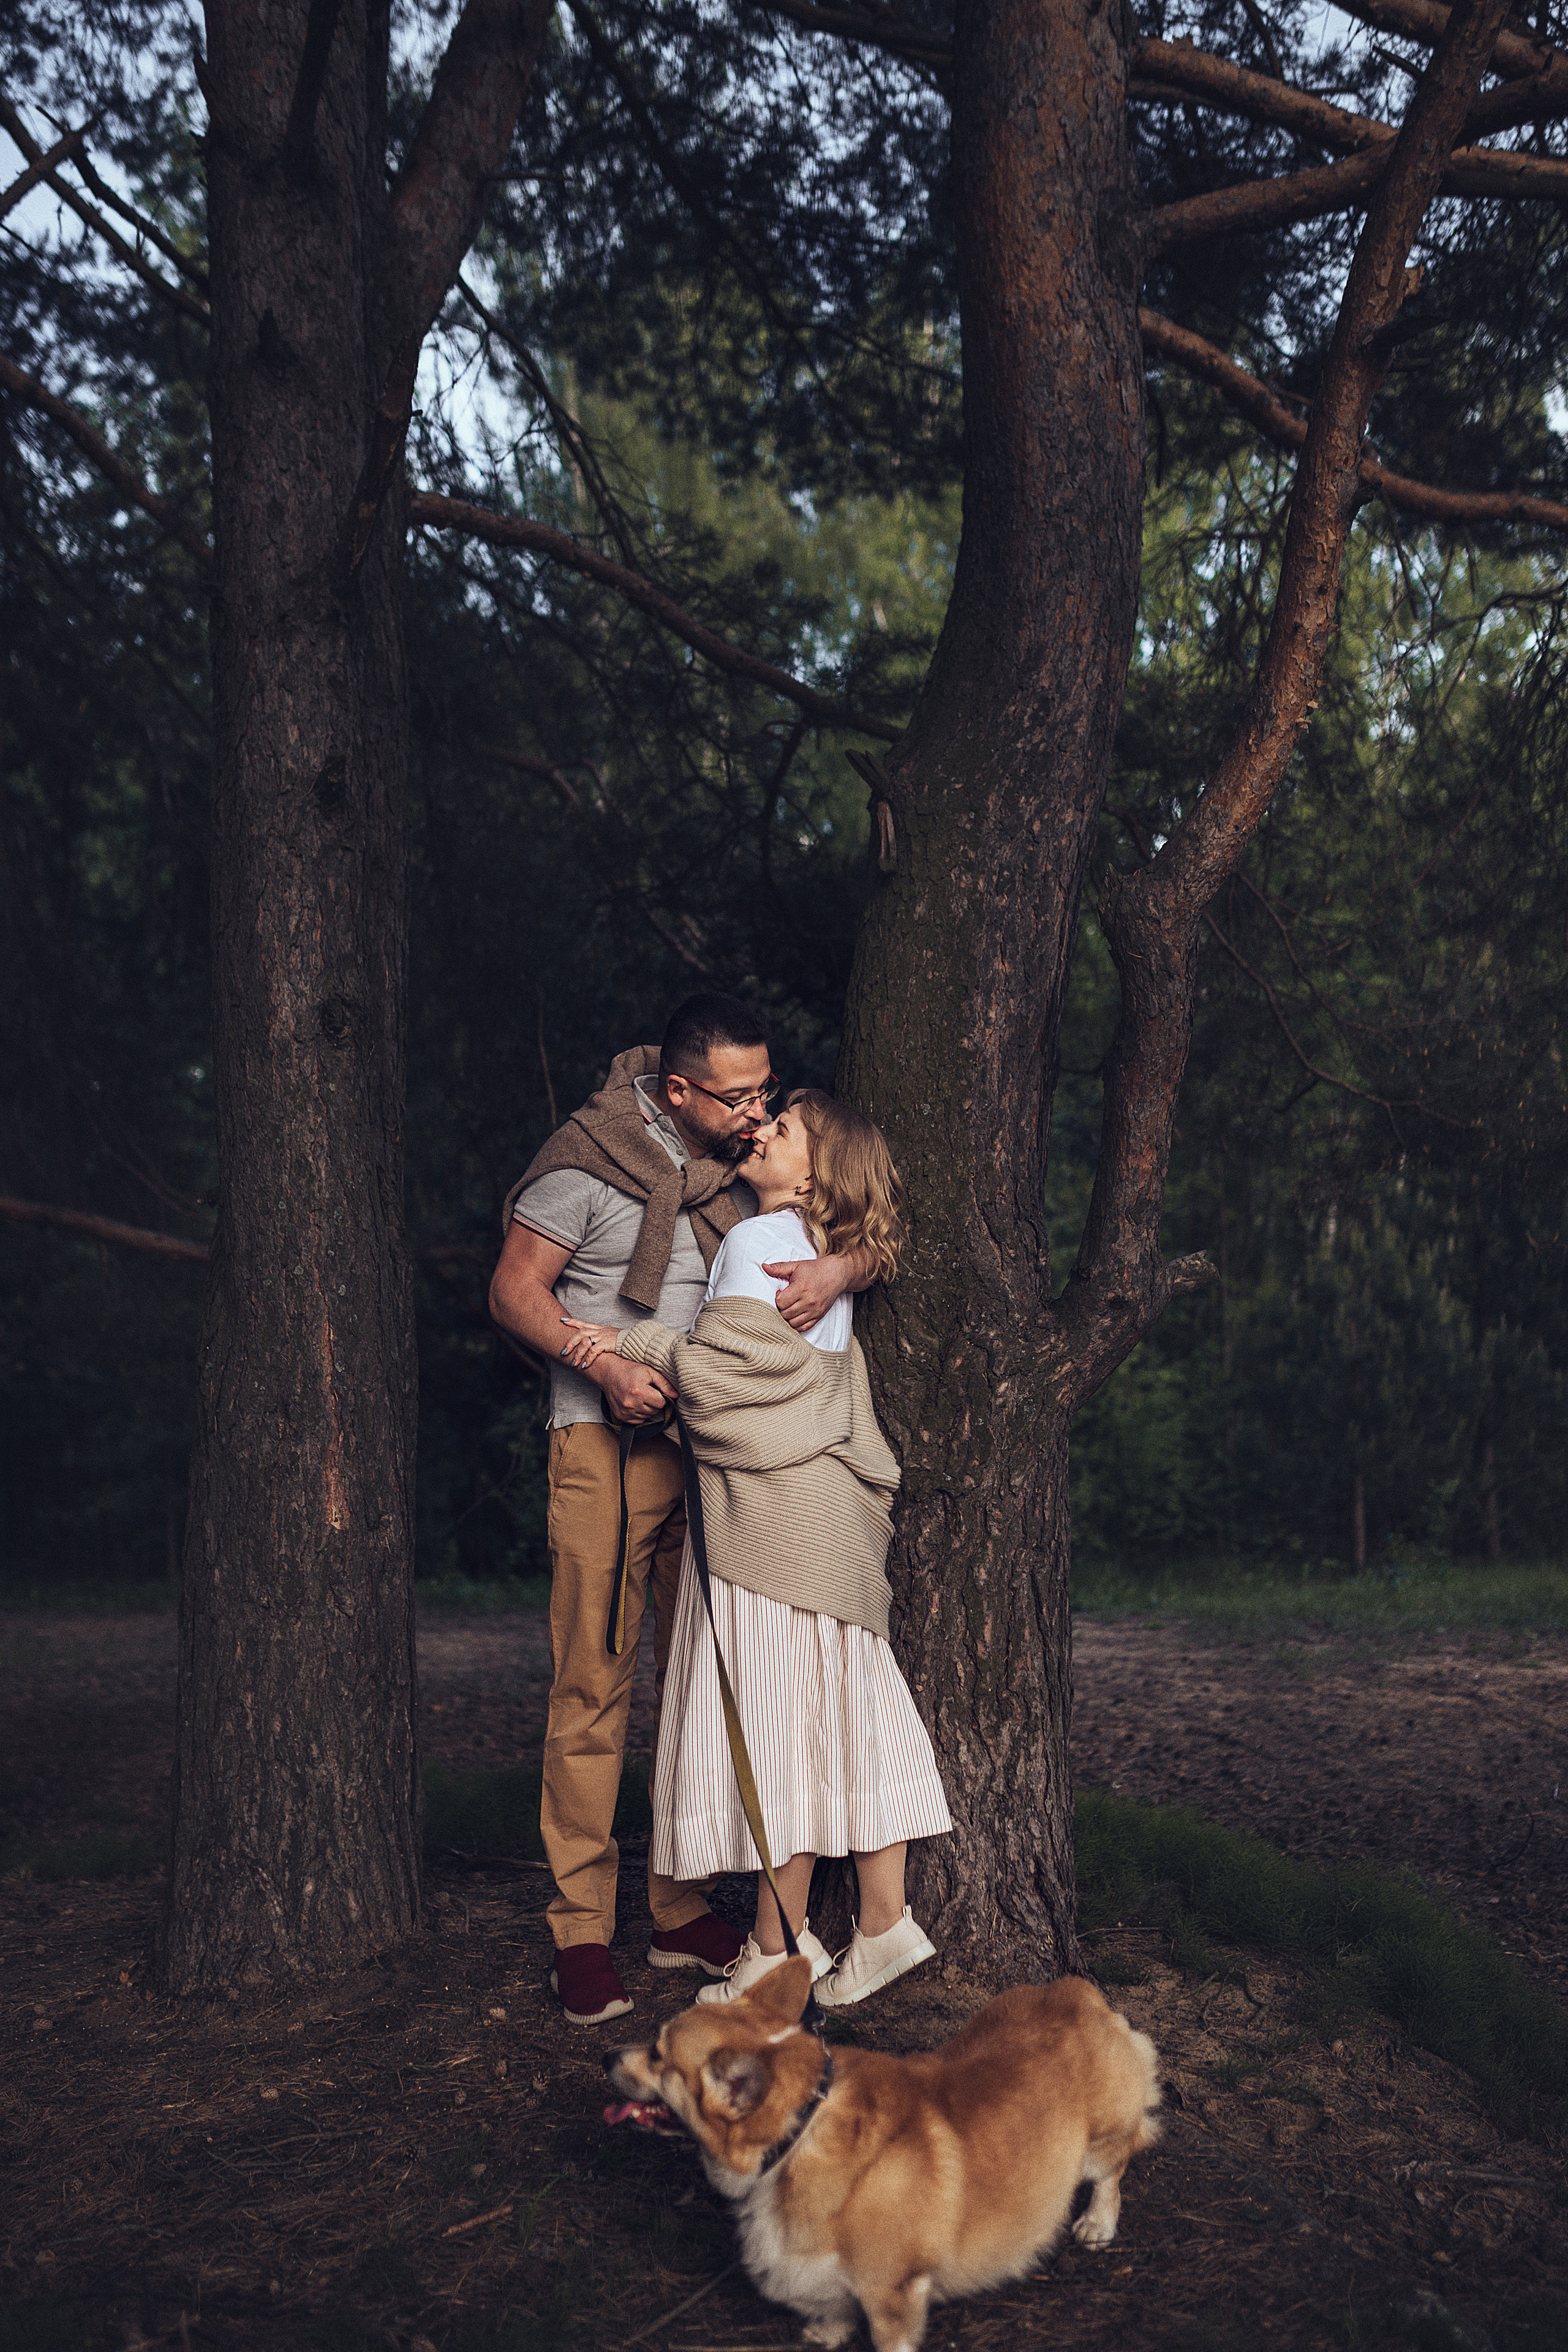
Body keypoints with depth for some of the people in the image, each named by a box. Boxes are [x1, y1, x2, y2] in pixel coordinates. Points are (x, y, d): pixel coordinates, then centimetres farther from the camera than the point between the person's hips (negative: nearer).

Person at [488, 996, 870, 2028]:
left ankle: (685, 1910, 20)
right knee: (595, 1687, -4)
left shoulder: (757, 1160, 5)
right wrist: (607, 1365, -19)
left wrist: (841, 1269, -15)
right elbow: (515, 1290, -4)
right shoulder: (591, 1158, -7)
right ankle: (583, 1931, 4)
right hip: (610, 1447, -5)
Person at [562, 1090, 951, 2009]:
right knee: (845, 1715, 10)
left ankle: (779, 1950, 4)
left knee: (772, 1724, -3)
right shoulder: (826, 1254, 17)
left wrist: (634, 1346, -6)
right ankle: (886, 1922, 14)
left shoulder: (757, 1243, -10)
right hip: (830, 1513, 9)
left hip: (775, 1510, -9)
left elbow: (723, 1372, -15)